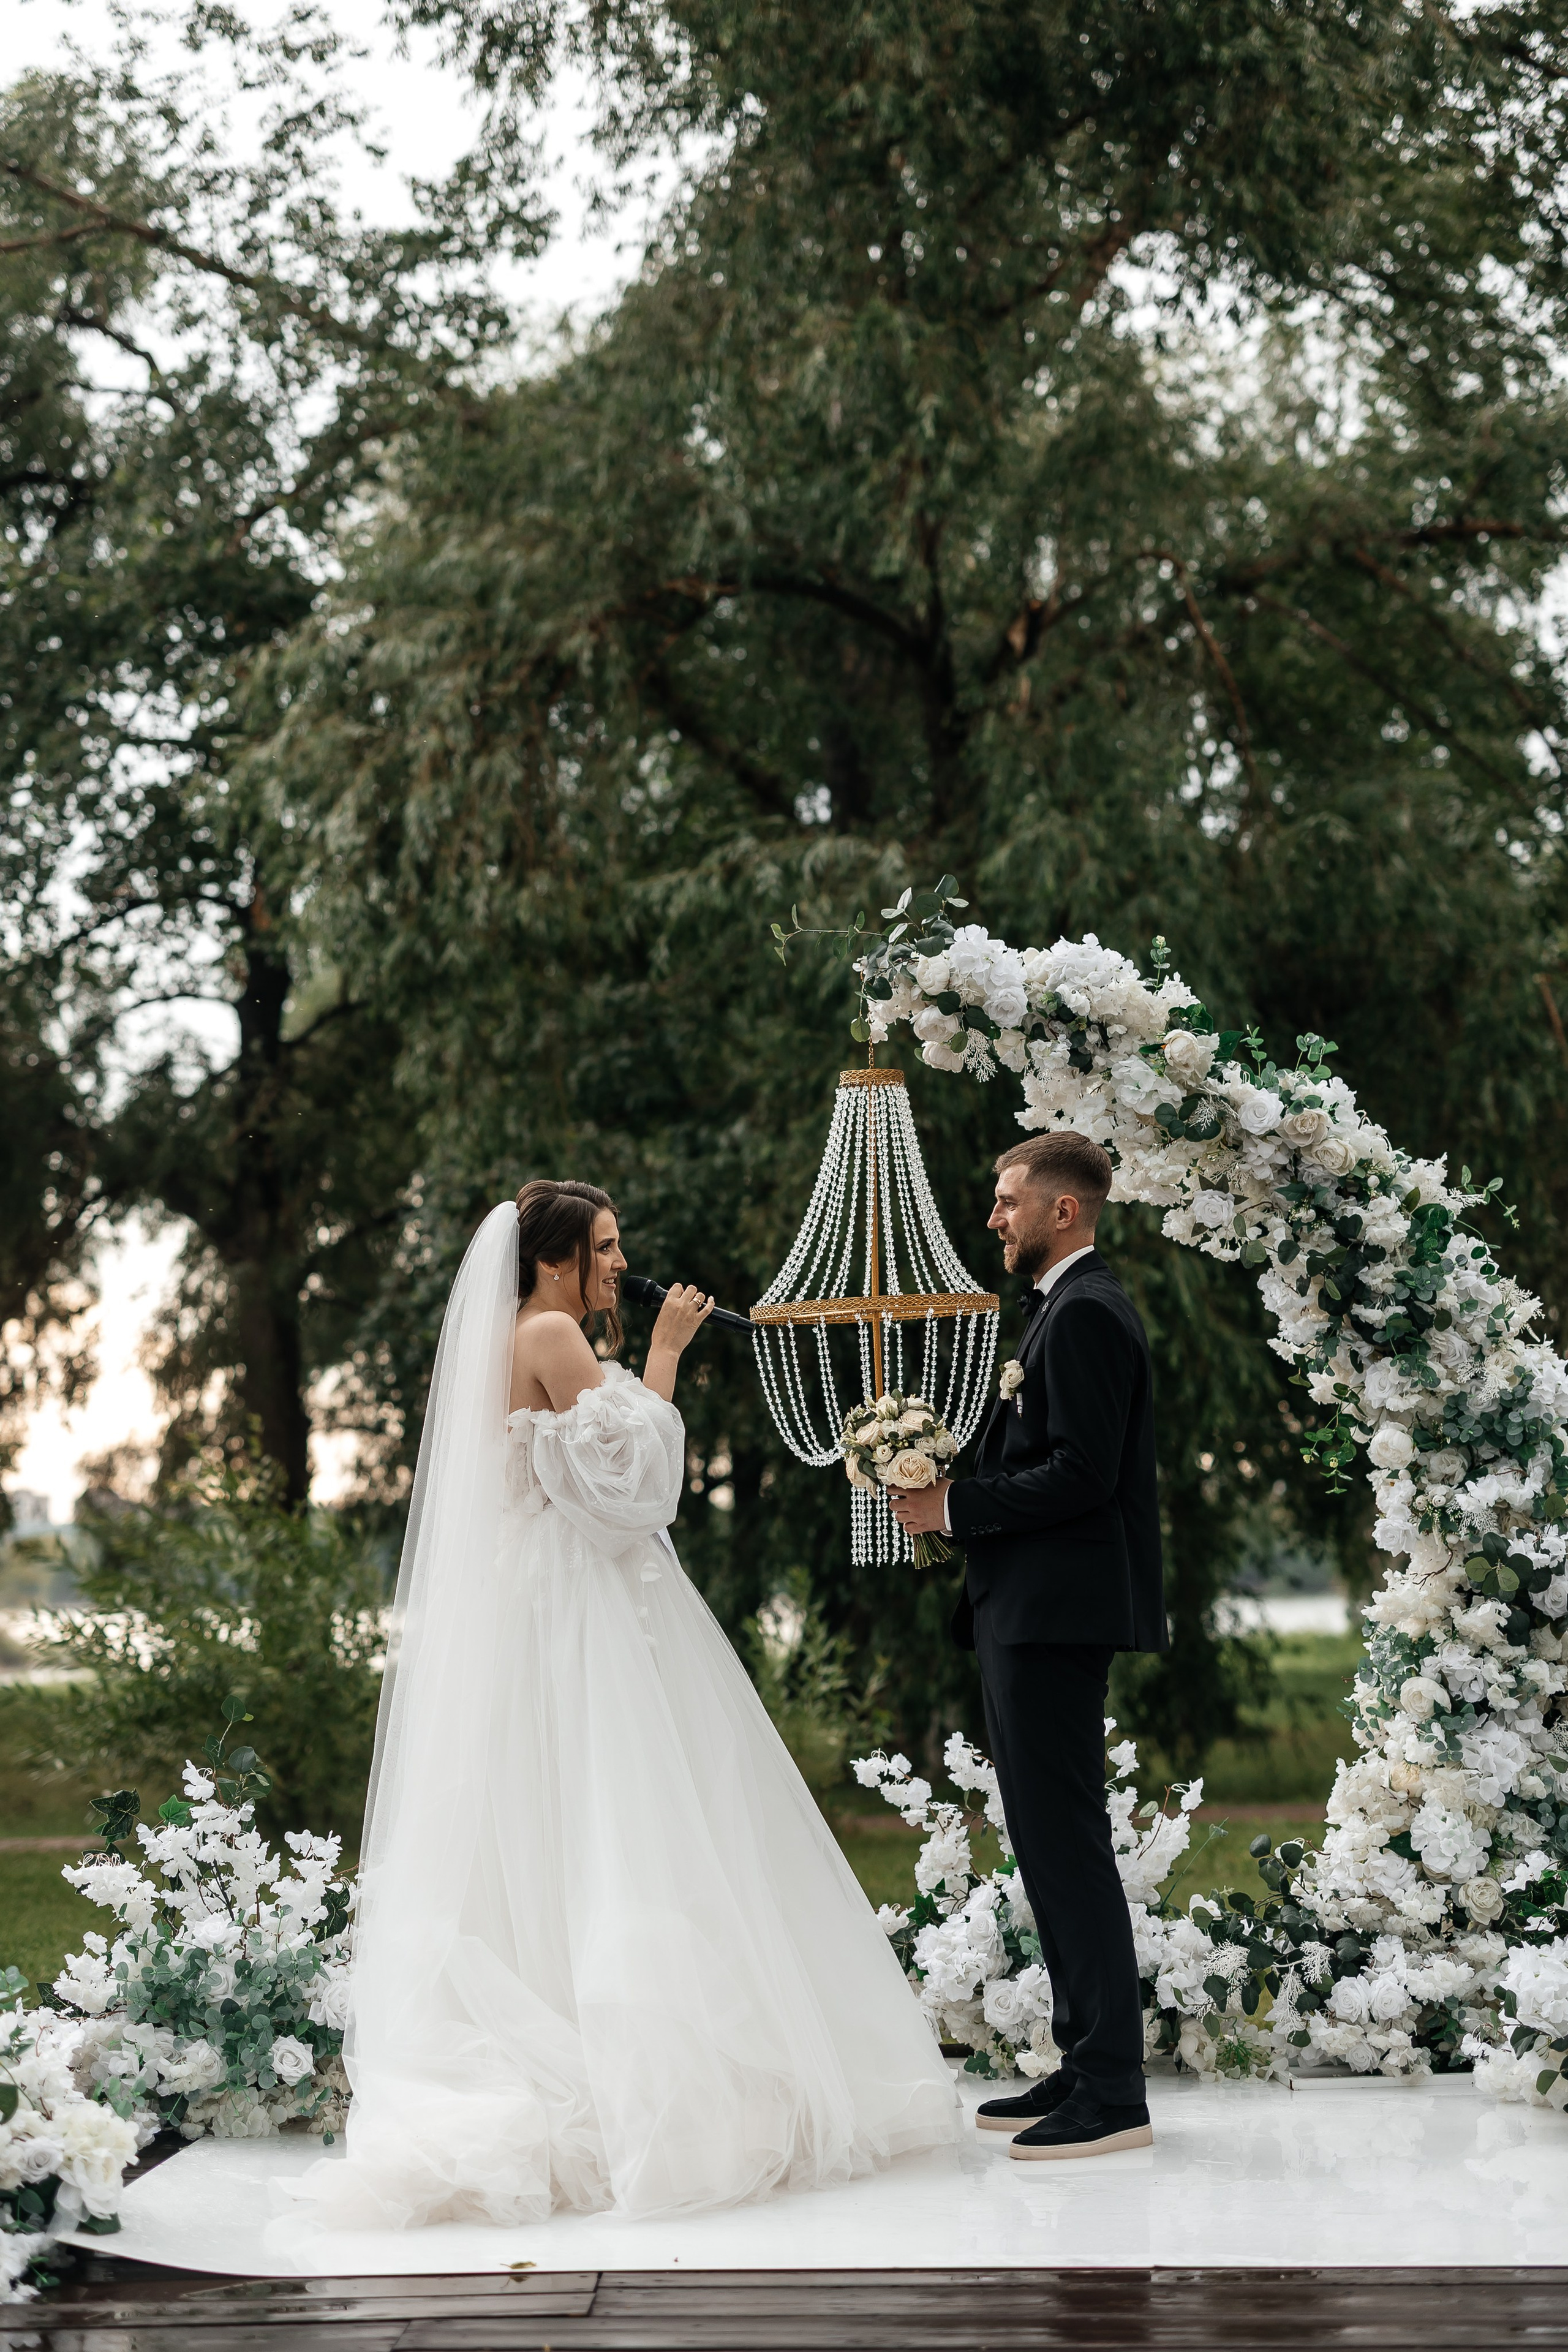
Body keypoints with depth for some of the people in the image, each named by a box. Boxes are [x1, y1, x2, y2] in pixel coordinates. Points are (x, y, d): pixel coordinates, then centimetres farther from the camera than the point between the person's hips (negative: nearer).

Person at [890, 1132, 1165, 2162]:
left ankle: (1113, 2094, -5)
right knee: (1053, 1844, 14)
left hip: (1055, 1615, -11)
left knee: (1067, 1843, -9)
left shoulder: (1086, 1314, -14)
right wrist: (962, 1491, 8)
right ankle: (1086, 2066, 21)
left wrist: (956, 1506, -14)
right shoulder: (1065, 1306, 19)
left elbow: (1081, 1472, -22)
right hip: (1037, 1614, 11)